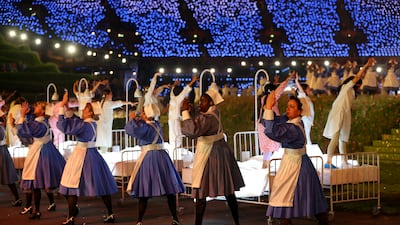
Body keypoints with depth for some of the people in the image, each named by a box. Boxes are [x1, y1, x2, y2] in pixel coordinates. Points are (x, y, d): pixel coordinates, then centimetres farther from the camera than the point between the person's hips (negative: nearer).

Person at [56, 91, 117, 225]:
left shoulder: (84, 125, -19)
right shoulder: (92, 123, 6)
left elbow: (63, 126, -22)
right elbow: (74, 121, 20)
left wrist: (62, 106, -19)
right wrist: (67, 107, 15)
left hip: (82, 155, -8)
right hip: (93, 153, 8)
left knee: (73, 184, 2)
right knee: (101, 184, 10)